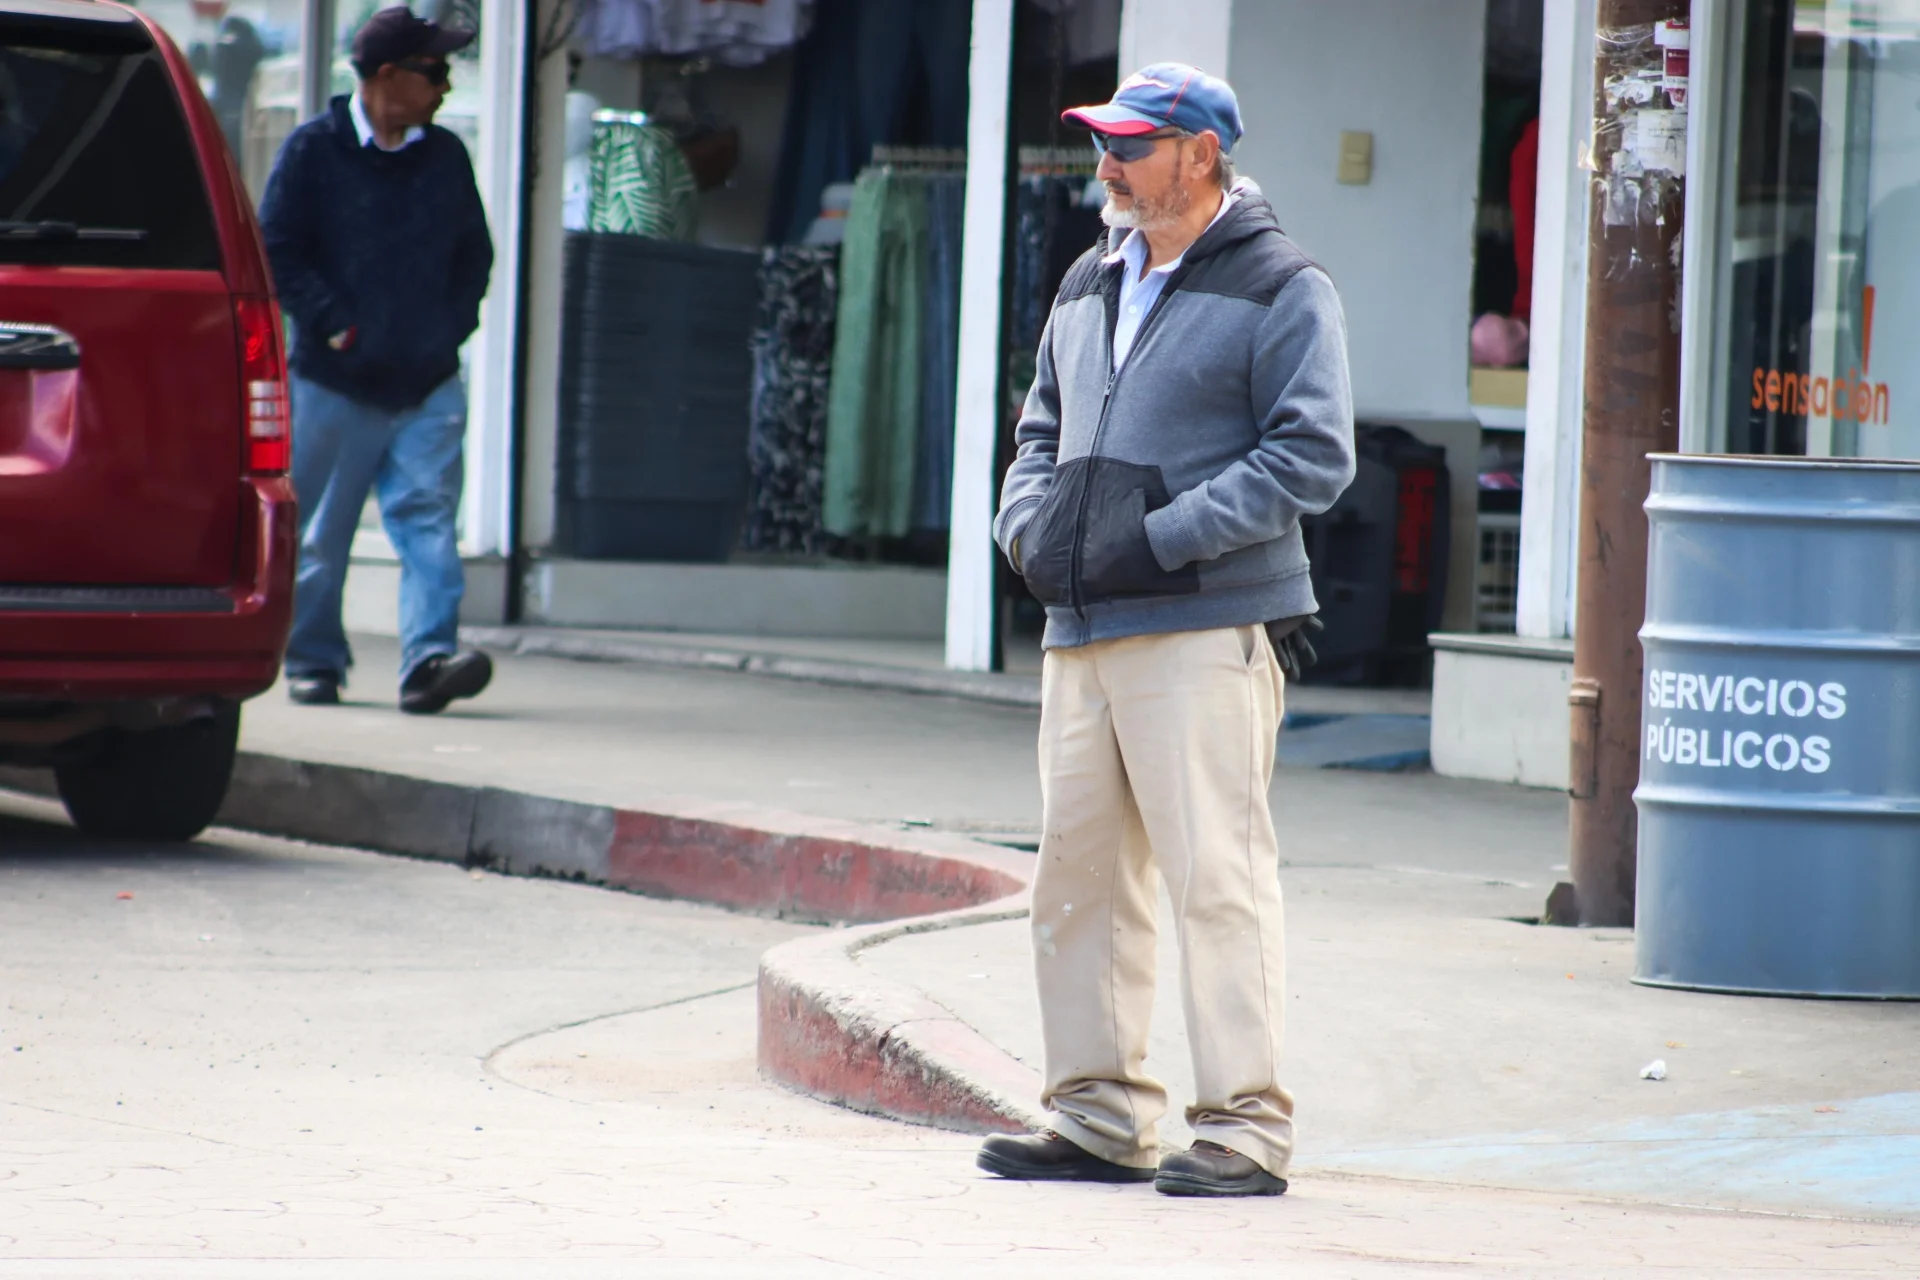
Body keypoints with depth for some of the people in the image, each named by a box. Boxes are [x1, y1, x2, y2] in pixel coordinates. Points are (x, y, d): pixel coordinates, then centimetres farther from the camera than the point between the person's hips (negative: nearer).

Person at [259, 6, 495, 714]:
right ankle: (313, 661, 18)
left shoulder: (446, 156, 12)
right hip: (336, 384, -3)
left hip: (429, 386, 3)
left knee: (428, 521, -10)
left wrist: (453, 323, 4)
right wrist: (334, 324, -11)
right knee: (319, 535, 5)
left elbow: (473, 252, 19)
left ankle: (429, 657, -17)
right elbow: (279, 253, -4)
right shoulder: (314, 150, -2)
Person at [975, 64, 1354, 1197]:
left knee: (1219, 877, -10)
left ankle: (1246, 1130, -8)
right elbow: (1044, 432, 27)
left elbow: (1313, 456, -12)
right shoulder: (1091, 286, 19)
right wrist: (1031, 529, 6)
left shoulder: (1281, 289, -4)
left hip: (1206, 631, -8)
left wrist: (1162, 538, -17)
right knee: (1079, 878, 9)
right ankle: (1103, 1120, 17)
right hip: (1083, 634, 8)